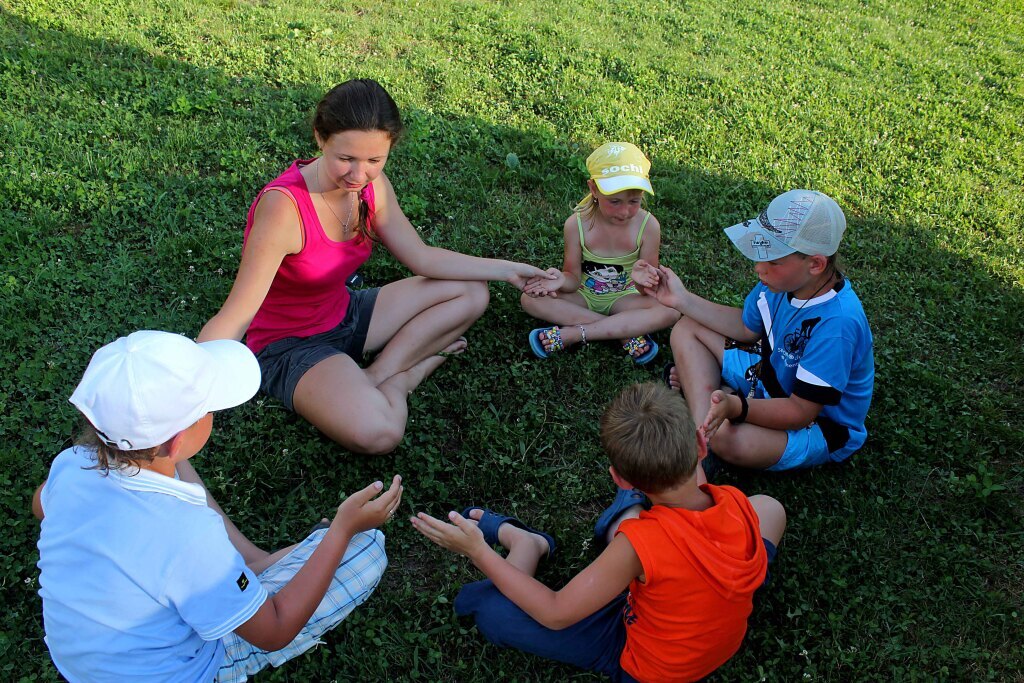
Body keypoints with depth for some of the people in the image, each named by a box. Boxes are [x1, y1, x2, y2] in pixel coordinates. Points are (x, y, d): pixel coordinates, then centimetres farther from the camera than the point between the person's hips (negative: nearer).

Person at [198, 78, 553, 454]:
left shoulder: (373, 185, -10)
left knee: (472, 292, 5)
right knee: (377, 433, -34)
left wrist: (506, 269, 1)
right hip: (288, 345, -7)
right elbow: (234, 318, -33)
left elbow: (422, 258, 3)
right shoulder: (284, 205, -32)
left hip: (345, 315, 8)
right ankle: (397, 378, 1)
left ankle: (378, 375, -4)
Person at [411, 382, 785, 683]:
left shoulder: (640, 544, -37)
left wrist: (477, 551, -21)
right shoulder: (739, 504, -23)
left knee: (491, 610, -15)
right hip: (727, 643, 6)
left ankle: (521, 540, 17)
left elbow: (555, 614, -26)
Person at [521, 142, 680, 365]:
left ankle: (572, 333, -29)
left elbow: (651, 280, -13)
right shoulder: (577, 224, -18)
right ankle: (627, 333, -25)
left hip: (623, 297, 0)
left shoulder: (648, 225, -19)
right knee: (530, 298, -25)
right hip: (585, 295, 1)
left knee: (670, 311, -30)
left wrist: (643, 280, -38)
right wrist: (562, 280, -36)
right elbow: (574, 277, -11)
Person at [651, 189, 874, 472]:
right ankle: (700, 431, -13)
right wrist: (682, 299, 3)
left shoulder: (837, 323, -34)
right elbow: (746, 326, 9)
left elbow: (800, 412, -31)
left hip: (820, 422, -9)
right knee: (686, 328, 3)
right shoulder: (785, 279, -11)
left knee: (728, 437, -41)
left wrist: (735, 406, -46)